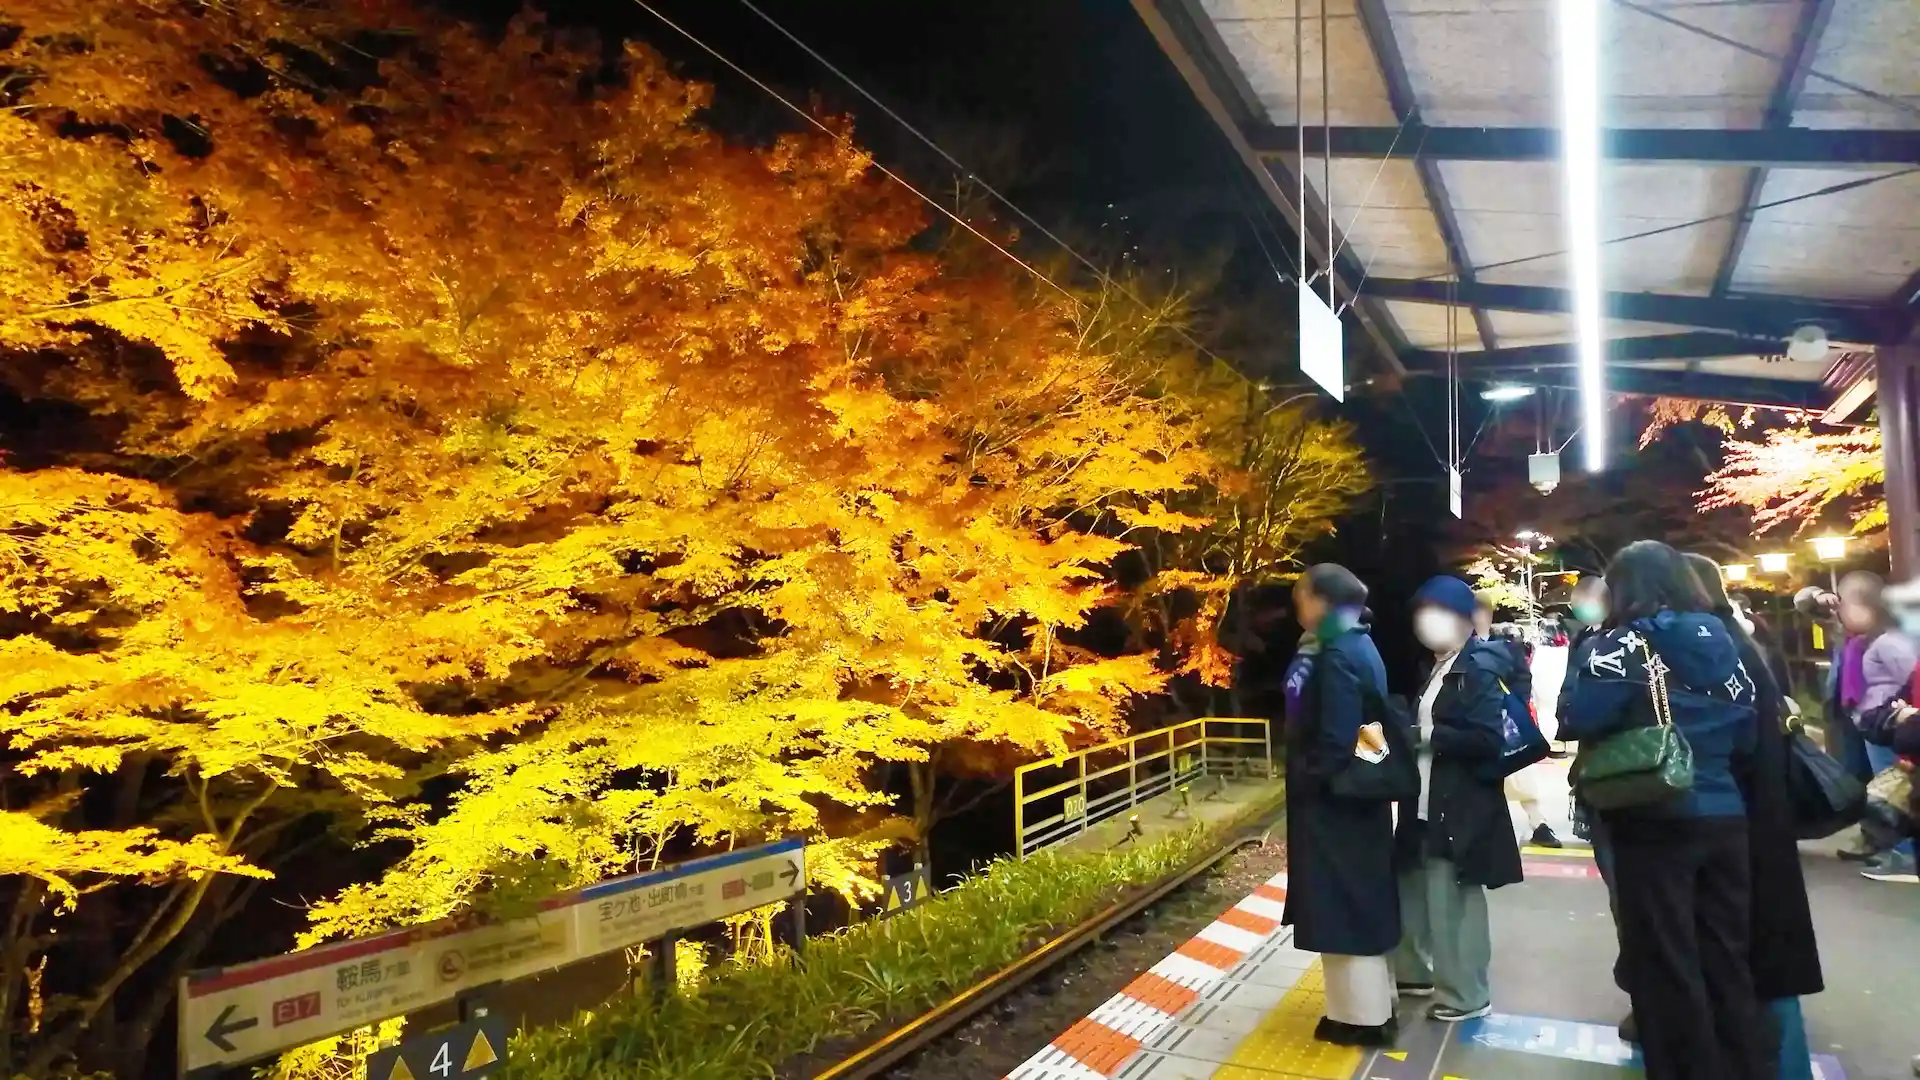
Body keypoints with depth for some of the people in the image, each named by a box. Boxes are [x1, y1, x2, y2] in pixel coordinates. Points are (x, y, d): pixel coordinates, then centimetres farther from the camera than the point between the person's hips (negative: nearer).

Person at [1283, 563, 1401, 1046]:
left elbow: (1335, 741, -26)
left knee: (1342, 910, 3)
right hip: (1360, 799, 10)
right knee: (1361, 904, 19)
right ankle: (1375, 1004, 32)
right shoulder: (1361, 646, 8)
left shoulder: (1338, 656, -22)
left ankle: (1362, 1016, 16)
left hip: (1334, 805, -10)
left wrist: (1304, 783, -13)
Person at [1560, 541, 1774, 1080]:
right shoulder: (1721, 640, 7)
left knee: (1666, 962, 7)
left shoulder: (1624, 642, -9)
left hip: (1656, 822, -6)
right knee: (1728, 958, 17)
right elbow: (1748, 734, 11)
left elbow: (1579, 719, -19)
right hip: (1725, 818, 6)